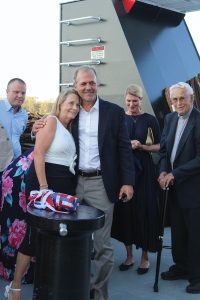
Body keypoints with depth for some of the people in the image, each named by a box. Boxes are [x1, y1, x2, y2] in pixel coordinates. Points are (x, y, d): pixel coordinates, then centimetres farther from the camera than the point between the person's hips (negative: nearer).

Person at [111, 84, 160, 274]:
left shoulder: (150, 120, 1)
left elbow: (159, 146, 3)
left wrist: (141, 146, -12)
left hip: (143, 169, -2)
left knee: (144, 211, 0)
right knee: (124, 210, 4)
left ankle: (145, 257, 14)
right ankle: (129, 255, 19)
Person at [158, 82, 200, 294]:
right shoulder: (170, 118, 8)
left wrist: (174, 174, -17)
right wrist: (163, 171, -4)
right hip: (173, 185, 7)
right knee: (177, 230, 16)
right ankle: (181, 266, 32)